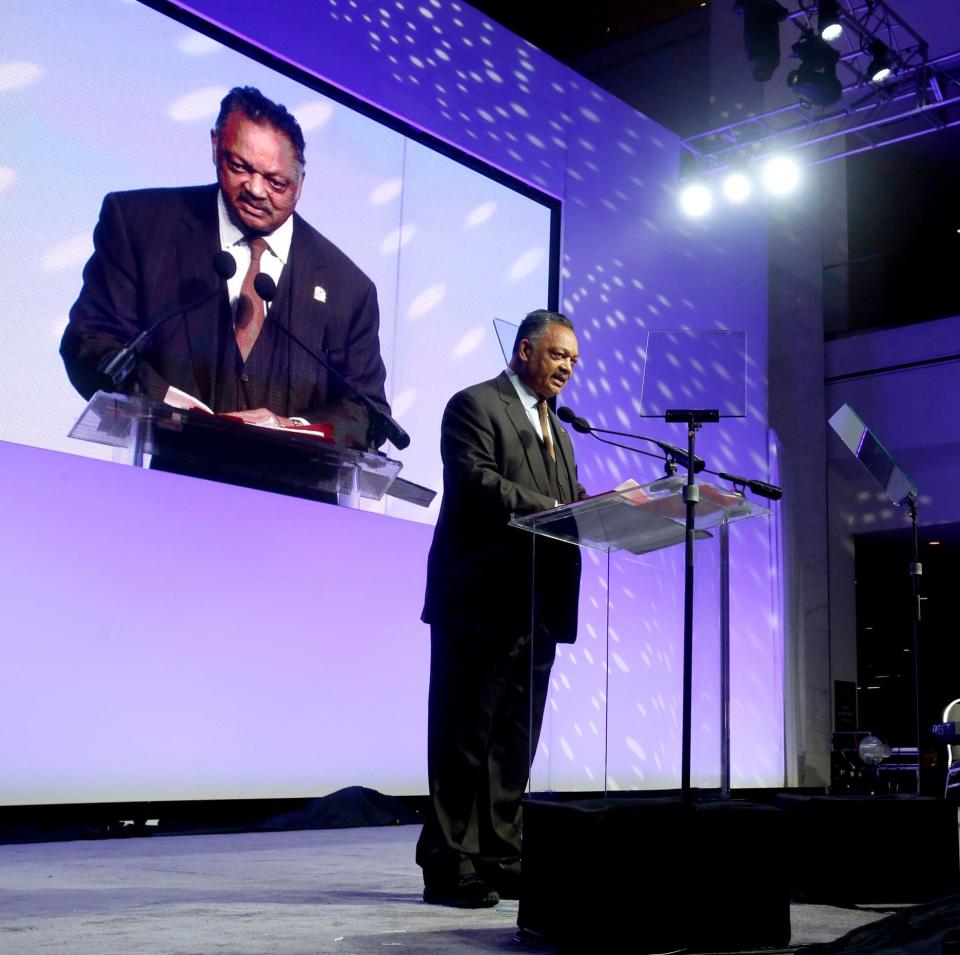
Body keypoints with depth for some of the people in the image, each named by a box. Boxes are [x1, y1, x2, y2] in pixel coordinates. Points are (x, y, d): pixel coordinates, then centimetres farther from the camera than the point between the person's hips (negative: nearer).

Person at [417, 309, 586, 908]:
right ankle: (451, 867, 4)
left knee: (515, 743, 11)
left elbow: (574, 501, 17)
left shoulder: (557, 429, 24)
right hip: (482, 603, -8)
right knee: (466, 739, -2)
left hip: (538, 607, 8)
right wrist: (551, 509, -24)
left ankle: (501, 860, 18)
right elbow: (476, 483, -17)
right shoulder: (475, 405, -3)